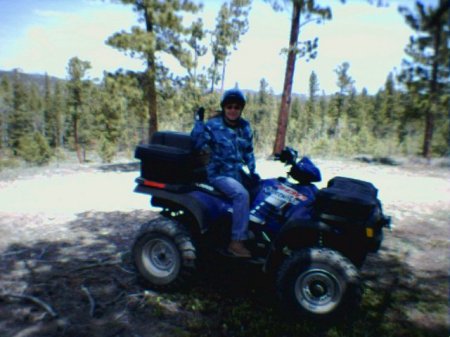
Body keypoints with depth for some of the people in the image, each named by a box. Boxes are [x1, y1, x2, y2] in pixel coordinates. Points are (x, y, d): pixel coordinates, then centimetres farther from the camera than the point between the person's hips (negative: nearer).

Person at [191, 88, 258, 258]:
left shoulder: (245, 127, 8)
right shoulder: (213, 125, -8)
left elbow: (248, 151, 17)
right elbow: (196, 144, -19)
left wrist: (252, 171, 6)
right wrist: (199, 121, -24)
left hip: (238, 172, 7)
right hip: (219, 173, -6)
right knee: (241, 194, -29)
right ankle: (236, 242, -21)